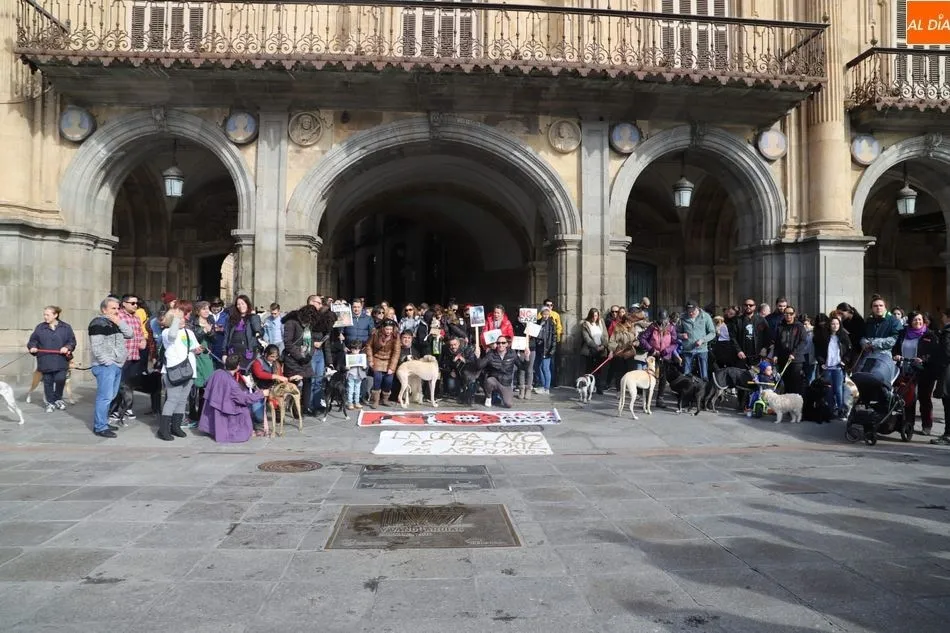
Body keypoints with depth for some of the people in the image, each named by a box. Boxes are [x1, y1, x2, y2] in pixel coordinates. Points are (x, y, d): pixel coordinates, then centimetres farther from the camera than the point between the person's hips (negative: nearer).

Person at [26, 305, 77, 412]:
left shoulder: (66, 327, 3)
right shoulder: (40, 328, 6)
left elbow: (72, 341, 4)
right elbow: (33, 341, 9)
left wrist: (67, 347, -14)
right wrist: (33, 347, -11)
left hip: (60, 361, -1)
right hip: (45, 361, 1)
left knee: (60, 379, -8)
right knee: (48, 382, 6)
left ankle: (58, 399, 18)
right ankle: (50, 403, 19)